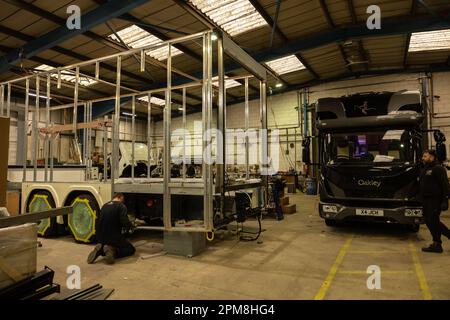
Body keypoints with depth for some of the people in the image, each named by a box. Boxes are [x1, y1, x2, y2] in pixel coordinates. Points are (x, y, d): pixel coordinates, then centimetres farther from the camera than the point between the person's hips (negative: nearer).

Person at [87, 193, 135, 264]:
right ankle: (113, 251, -12)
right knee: (131, 249, 13)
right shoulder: (121, 206, -11)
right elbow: (125, 222, -22)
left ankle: (100, 250, 2)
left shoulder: (105, 205, 11)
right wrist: (131, 226, 2)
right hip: (114, 237, -7)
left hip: (101, 238, 7)